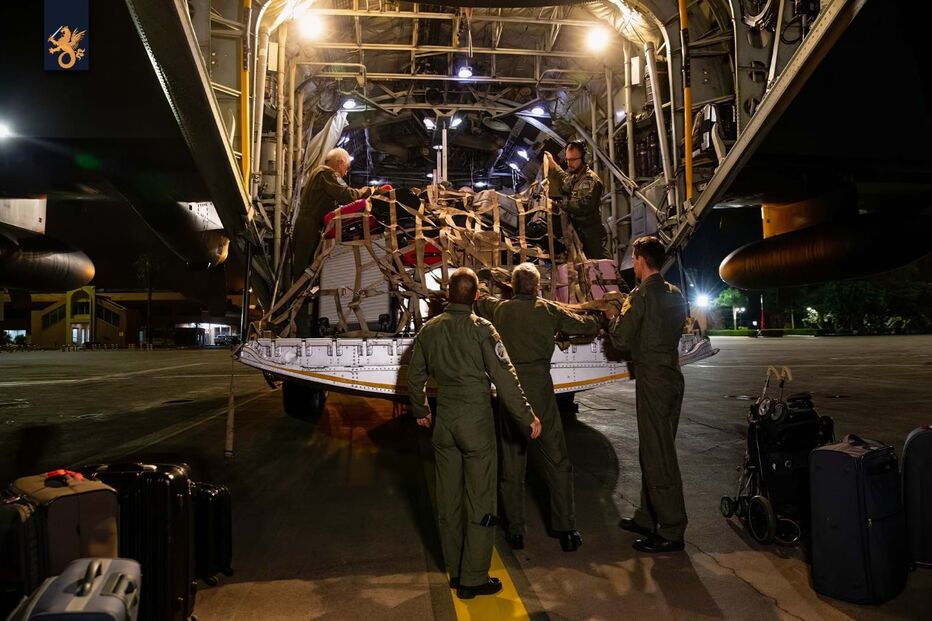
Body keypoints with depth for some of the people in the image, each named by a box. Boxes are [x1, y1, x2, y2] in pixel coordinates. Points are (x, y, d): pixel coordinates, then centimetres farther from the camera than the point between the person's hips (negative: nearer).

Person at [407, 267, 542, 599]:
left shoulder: (429, 329, 3)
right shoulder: (482, 329, -12)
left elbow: (415, 377, 11)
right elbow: (504, 378, -14)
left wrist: (421, 411, 25)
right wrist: (527, 418, -7)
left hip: (443, 420, 5)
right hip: (475, 420, -5)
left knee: (448, 498, 15)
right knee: (480, 501, 5)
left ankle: (455, 571, 29)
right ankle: (473, 579, 12)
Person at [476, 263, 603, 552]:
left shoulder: (498, 309, 6)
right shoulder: (549, 310, 1)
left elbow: (478, 300, 26)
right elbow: (584, 325, 12)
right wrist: (599, 321, 33)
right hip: (539, 390, -2)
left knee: (511, 463, 11)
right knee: (557, 462, 8)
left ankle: (515, 531, 19)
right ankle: (566, 530, 14)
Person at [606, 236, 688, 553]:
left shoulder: (642, 294, -14)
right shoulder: (675, 295, 12)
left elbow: (621, 340, -12)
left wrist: (614, 317, 7)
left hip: (652, 381, -9)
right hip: (672, 377, 9)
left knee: (658, 456, -2)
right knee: (655, 451, 17)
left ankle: (672, 532, 6)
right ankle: (647, 518, 29)